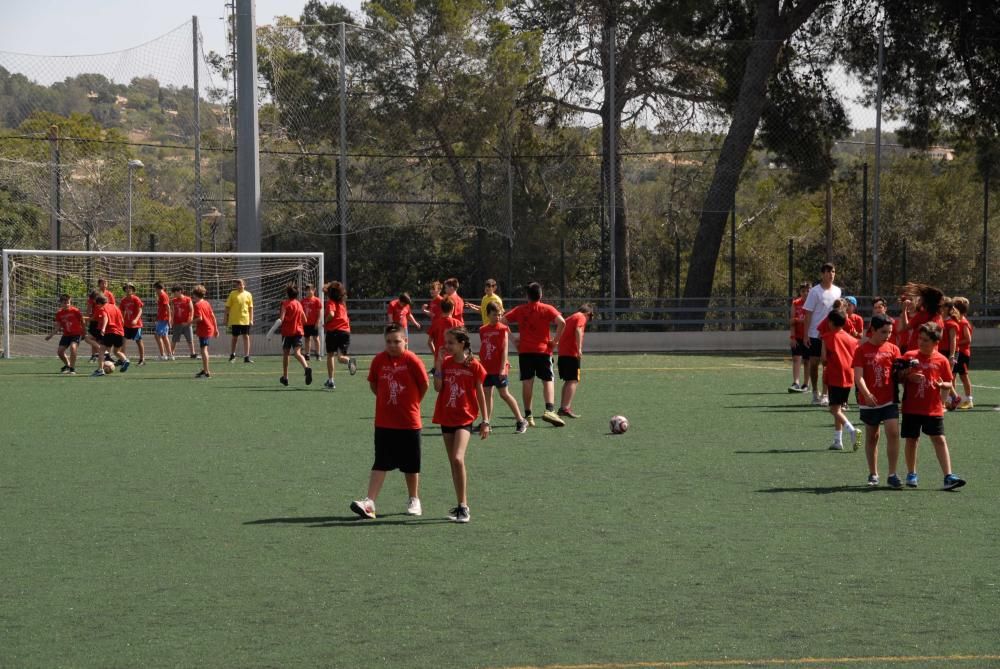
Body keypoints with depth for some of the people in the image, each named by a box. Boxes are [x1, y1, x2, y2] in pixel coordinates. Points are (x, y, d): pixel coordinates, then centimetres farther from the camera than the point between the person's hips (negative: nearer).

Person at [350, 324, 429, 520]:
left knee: (411, 465, 10)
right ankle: (369, 503, -10)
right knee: (380, 464, -3)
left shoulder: (411, 360, -10)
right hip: (383, 422, 2)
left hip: (409, 422, -2)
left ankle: (414, 501, 26)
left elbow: (424, 385, -1)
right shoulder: (379, 360, -1)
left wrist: (412, 403, 7)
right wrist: (386, 399, 8)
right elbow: (372, 383, 13)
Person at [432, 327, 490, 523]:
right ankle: (461, 505, 20)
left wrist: (485, 421, -1)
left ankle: (463, 507, -16)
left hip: (464, 419, -5)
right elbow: (437, 387, -5)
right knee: (453, 463, 10)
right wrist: (439, 364, -11)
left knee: (458, 459, -21)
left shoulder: (473, 366, -6)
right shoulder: (446, 362, 5)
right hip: (446, 417, 5)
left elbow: (480, 394, -1)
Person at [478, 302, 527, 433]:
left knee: (504, 394, -5)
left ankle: (520, 421, 2)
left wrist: (503, 367, -17)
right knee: (487, 394, 6)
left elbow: (505, 349, -11)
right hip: (486, 368, 5)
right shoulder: (483, 330, 10)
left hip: (498, 369, -5)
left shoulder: (502, 329, -5)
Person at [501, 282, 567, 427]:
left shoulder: (519, 310, 6)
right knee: (548, 381, 0)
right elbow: (562, 322, -16)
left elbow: (502, 321, 3)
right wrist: (555, 340, -6)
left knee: (527, 382, 5)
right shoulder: (547, 309, -2)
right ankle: (549, 410, -20)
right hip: (543, 350, -2)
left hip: (524, 351, 2)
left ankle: (528, 415, 4)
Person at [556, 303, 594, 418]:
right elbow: (578, 331, -19)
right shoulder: (581, 317, 0)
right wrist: (579, 348, -26)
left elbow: (560, 336, 25)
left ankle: (563, 407, 19)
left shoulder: (569, 318, 24)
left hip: (562, 353, 8)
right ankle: (566, 408, -20)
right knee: (574, 381, -10)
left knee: (568, 381, 17)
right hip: (572, 353, -8)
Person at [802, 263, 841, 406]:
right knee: (814, 363, 1)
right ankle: (815, 393, 12)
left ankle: (825, 393, 10)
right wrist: (806, 334, -10)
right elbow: (808, 313, -6)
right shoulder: (815, 291, -7)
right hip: (815, 333, -3)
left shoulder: (837, 291, 6)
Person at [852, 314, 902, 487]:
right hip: (869, 401, -1)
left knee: (893, 433, -13)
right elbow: (858, 375, -11)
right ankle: (873, 474, 24)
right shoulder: (862, 350, -2)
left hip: (889, 400, 1)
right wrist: (867, 394, -27)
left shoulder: (893, 349, 5)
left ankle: (892, 474, -9)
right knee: (872, 437, 12)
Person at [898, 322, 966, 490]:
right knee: (911, 440, 9)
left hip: (933, 409, -1)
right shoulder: (909, 356, 0)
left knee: (940, 440, -6)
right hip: (911, 408, 1)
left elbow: (949, 384, 6)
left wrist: (942, 385, -16)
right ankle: (911, 474, 24)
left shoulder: (941, 360, 0)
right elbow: (898, 377, 5)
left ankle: (948, 477, -9)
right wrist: (908, 376, -15)